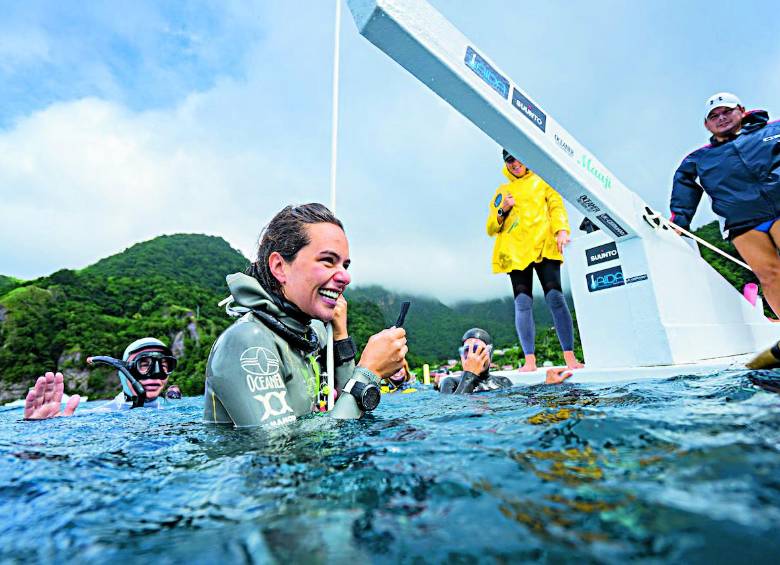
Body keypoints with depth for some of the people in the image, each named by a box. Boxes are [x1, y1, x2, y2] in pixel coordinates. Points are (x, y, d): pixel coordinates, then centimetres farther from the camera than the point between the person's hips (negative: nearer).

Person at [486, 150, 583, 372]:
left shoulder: (542, 182, 21)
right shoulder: (502, 191, 24)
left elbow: (556, 206, 7)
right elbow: (491, 229, 18)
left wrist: (561, 230, -12)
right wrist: (503, 210, -1)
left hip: (543, 247, -1)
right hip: (515, 251, 1)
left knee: (555, 297, -14)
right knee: (523, 302, -8)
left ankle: (570, 356, -10)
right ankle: (530, 360, -8)